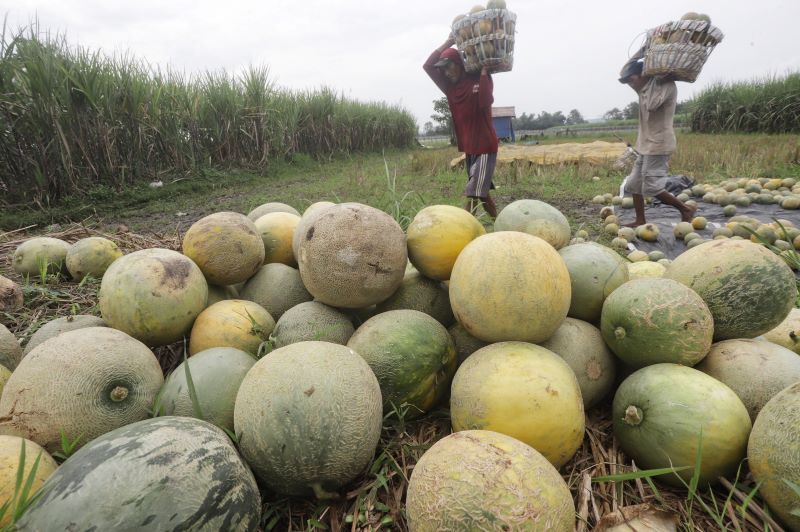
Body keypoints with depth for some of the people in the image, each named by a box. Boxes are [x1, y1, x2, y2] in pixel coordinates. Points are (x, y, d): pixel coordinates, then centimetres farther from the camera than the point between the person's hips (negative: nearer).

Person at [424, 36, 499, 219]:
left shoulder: (479, 80, -6)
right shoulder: (449, 86, 9)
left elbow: (485, 102, -26)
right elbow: (428, 66, 1)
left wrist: (484, 71, -23)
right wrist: (447, 43, -3)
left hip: (485, 146, -7)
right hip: (469, 147, 7)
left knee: (473, 194, -12)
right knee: (481, 192, 12)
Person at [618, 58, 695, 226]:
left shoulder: (666, 84, -11)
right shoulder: (644, 87, 13)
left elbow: (652, 105, -28)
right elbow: (623, 72, 21)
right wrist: (639, 53, 11)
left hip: (658, 145, -9)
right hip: (646, 145, 9)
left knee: (651, 187, -11)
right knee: (633, 185, 8)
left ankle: (686, 209, 5)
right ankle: (640, 221, 13)